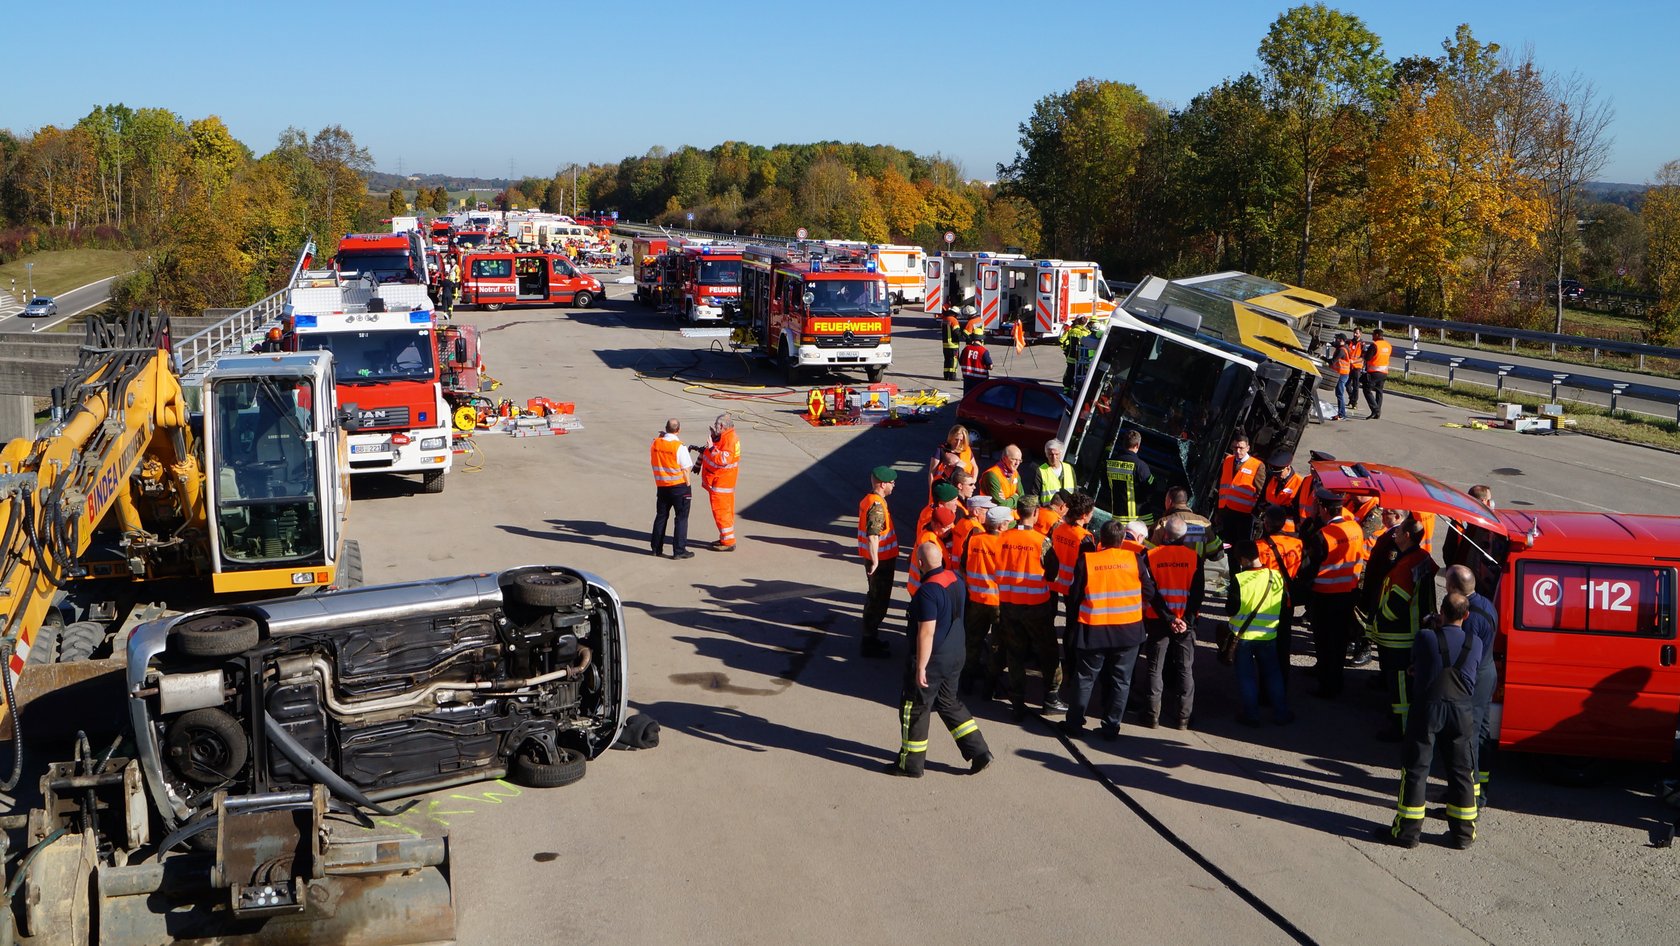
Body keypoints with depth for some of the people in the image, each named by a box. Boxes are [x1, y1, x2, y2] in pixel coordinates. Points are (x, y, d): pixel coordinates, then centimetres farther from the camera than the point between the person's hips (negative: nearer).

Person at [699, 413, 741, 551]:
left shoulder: (729, 439, -22)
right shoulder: (724, 437, 11)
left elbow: (724, 459, -32)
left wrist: (712, 448, -29)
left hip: (721, 482, -11)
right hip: (720, 481, 11)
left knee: (721, 511, -6)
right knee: (726, 510, 17)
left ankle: (728, 542, -2)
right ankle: (725, 539, 26)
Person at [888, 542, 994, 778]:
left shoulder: (928, 592, -26)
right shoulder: (956, 579, 0)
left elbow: (926, 633, -25)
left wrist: (921, 668, -19)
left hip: (933, 658, -8)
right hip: (956, 653, 8)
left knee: (914, 710, 8)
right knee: (949, 703, 22)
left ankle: (910, 764, 20)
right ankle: (979, 752, 20)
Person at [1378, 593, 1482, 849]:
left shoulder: (1426, 637, -9)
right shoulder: (1475, 643, 1)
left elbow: (1413, 663, 7)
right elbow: (1471, 672, 14)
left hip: (1429, 708, -3)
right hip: (1462, 711, 3)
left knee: (1415, 770, 4)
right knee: (1461, 771, 13)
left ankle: (1408, 830, 5)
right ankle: (1463, 833, 19)